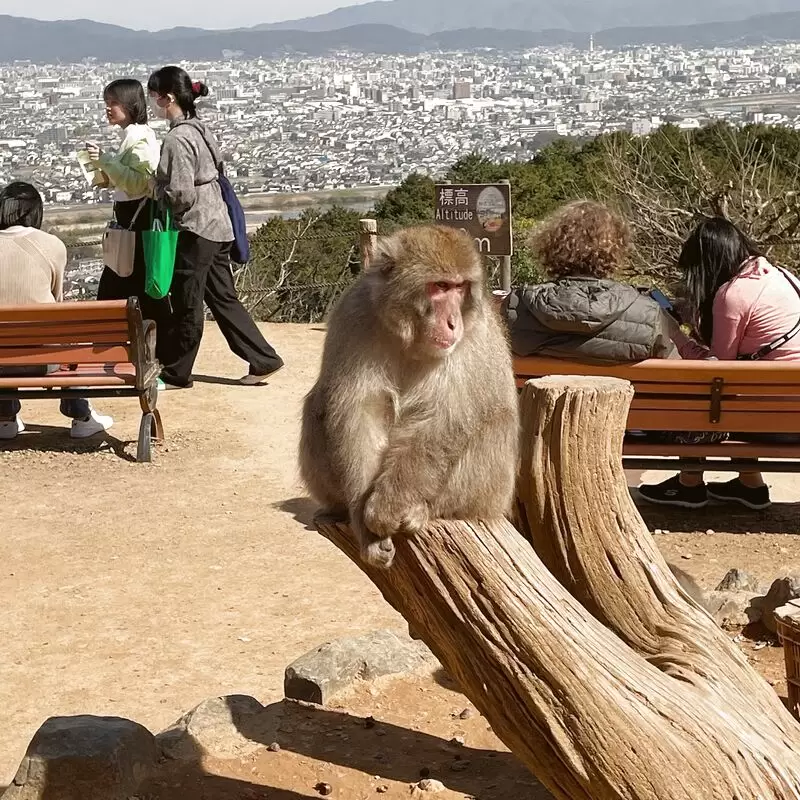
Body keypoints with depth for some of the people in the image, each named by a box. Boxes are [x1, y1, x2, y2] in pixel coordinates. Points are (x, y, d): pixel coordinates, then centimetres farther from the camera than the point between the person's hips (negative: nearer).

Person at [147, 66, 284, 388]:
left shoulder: (177, 139, -17)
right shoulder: (198, 129, 11)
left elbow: (180, 194, -21)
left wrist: (153, 191, -3)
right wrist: (158, 184, 12)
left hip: (195, 228, -9)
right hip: (216, 224, 9)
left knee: (186, 303, 2)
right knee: (223, 297, 13)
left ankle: (176, 373, 14)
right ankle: (263, 359, 13)